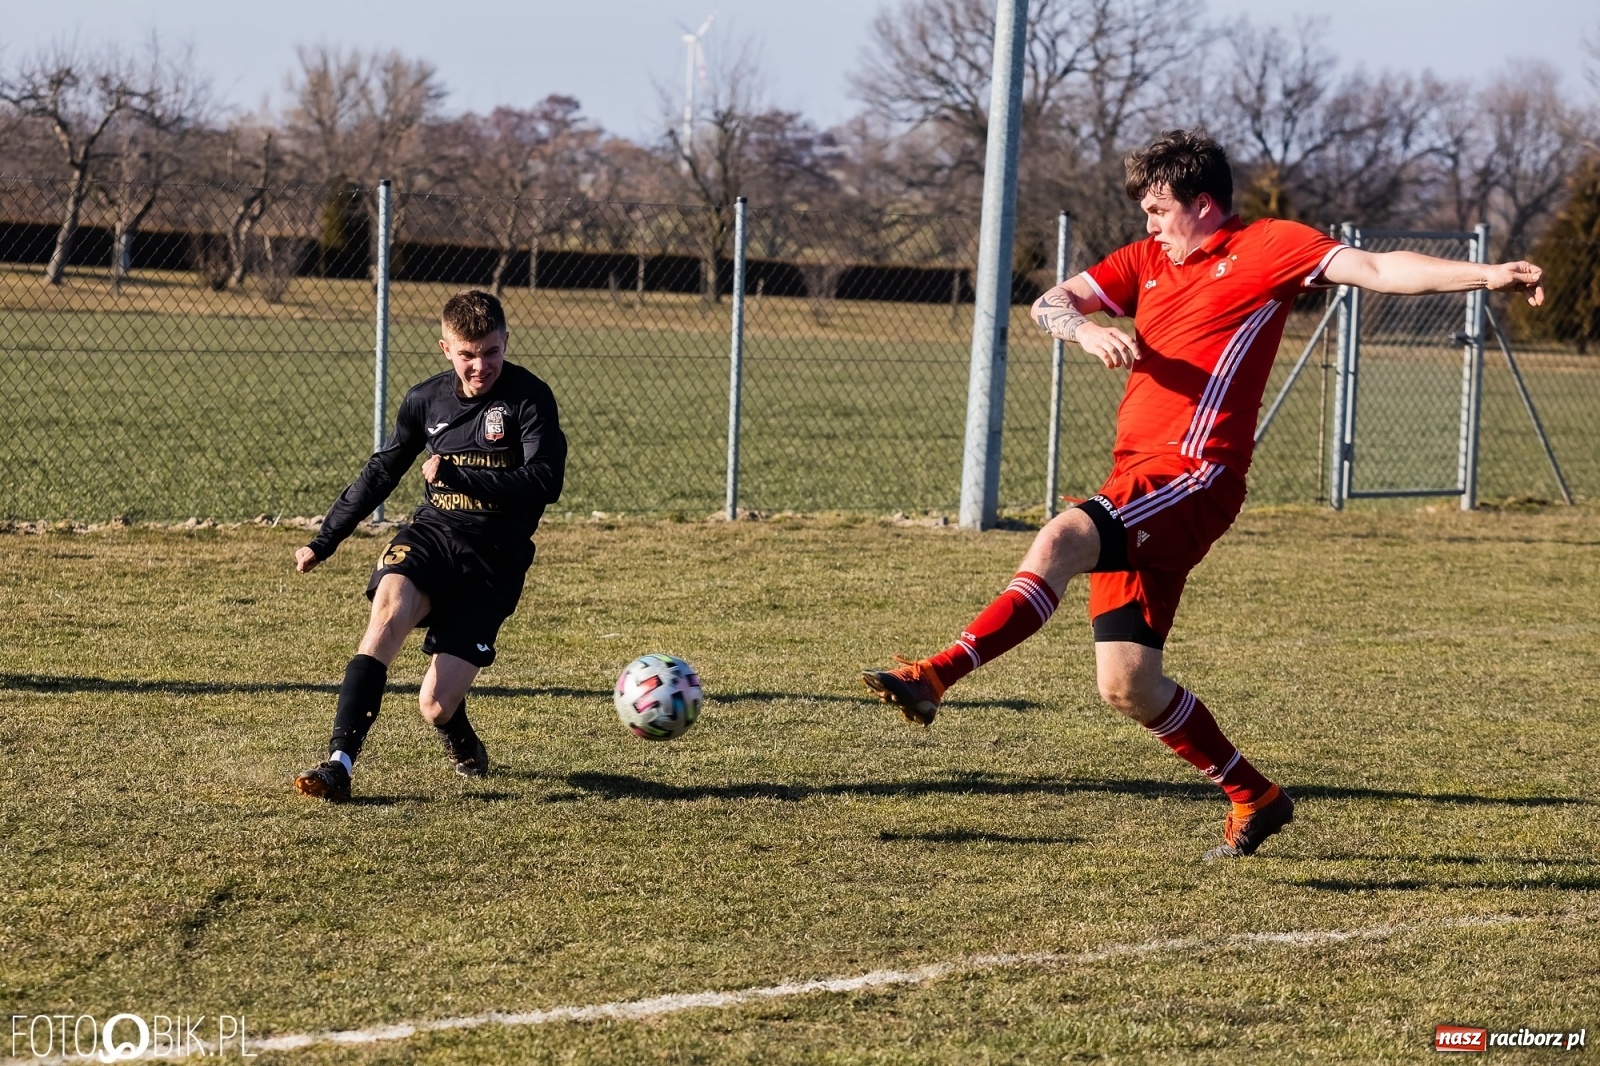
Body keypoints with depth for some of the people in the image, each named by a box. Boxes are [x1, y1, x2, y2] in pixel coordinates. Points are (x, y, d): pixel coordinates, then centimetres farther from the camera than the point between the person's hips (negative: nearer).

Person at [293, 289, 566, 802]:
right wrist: (323, 542, 22)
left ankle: (461, 743, 29)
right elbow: (381, 472, 20)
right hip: (431, 533, 3)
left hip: (494, 557, -3)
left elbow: (546, 481, -18)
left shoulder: (529, 398, -7)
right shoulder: (426, 399, 7)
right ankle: (339, 762, -35)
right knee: (389, 602, -33)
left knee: (435, 704, -12)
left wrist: (459, 477, -22)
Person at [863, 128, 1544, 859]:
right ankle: (1253, 796, 22)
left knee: (1061, 540, -31)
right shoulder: (1147, 262, 21)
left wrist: (1485, 275, -17)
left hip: (1194, 478, -8)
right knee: (1126, 685, 6)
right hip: (1135, 477, 8)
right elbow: (1050, 304, 15)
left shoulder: (1267, 248, 3)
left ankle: (938, 676, -37)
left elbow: (1376, 270, -6)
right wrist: (1088, 330, -8)